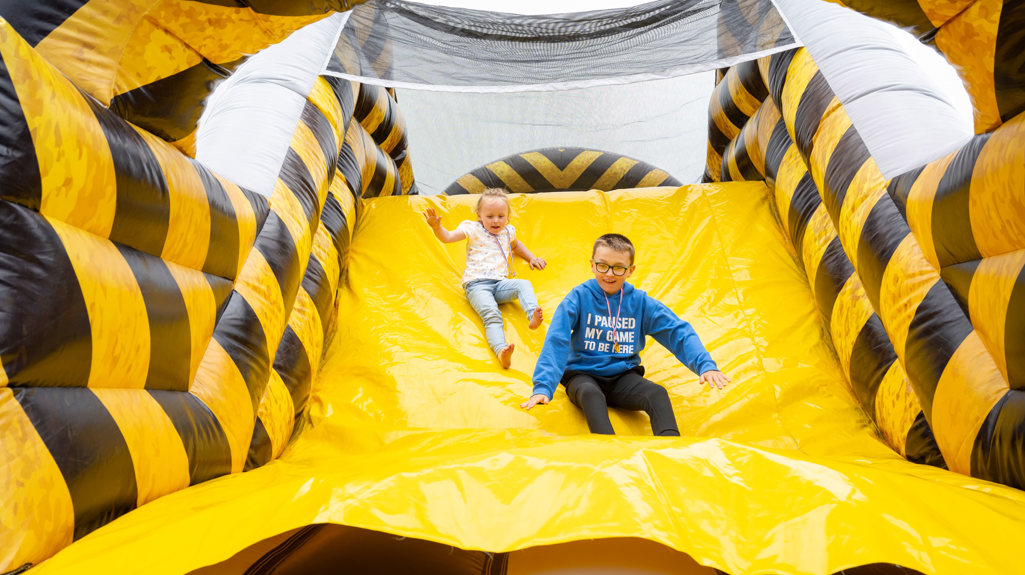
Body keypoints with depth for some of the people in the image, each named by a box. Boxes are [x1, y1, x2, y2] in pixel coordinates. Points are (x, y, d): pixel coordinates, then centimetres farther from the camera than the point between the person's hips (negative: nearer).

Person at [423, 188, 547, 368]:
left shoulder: (508, 232, 22)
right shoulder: (473, 229, 9)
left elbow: (515, 245, 46)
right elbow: (447, 237, 2)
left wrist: (531, 257, 37)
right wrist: (436, 226, -18)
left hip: (500, 283, 5)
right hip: (477, 284, -5)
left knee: (524, 285, -23)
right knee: (491, 314, -31)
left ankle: (533, 316, -44)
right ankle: (500, 350, -51)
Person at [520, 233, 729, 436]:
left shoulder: (640, 301, 1)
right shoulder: (580, 297, -7)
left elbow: (677, 331, -3)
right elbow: (556, 342, -16)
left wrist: (705, 365, -20)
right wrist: (543, 387, -29)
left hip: (623, 376, 3)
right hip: (582, 375, -2)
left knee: (657, 393, -26)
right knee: (591, 394, -36)